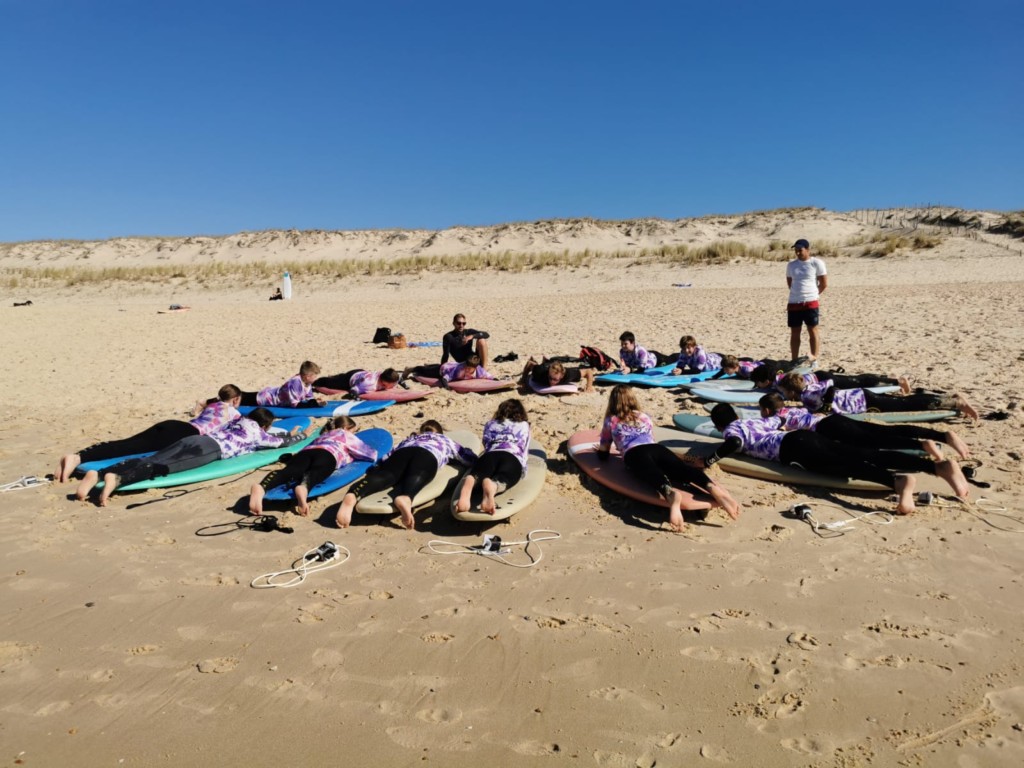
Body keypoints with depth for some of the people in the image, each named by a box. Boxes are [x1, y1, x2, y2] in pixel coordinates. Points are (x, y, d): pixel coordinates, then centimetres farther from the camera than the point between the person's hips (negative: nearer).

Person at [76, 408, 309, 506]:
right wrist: (297, 435, 51)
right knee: (162, 467, -30)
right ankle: (116, 478, -55)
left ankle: (98, 474, -38)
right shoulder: (257, 434, 20)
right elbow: (281, 442, 28)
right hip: (209, 448, -7)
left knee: (150, 461, -16)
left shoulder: (237, 421, 40)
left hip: (195, 439, 7)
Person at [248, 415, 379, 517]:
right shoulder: (348, 436, 35)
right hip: (327, 454, -3)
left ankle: (260, 487, -60)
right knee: (314, 474, -35)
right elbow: (372, 454, 37)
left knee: (289, 471, -28)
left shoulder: (323, 435, 47)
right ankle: (303, 488, -72)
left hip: (306, 451, 3)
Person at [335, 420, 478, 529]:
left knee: (384, 475, -26)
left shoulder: (410, 438, 46)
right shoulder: (445, 439, 42)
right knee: (415, 479, -31)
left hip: (403, 452, 2)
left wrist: (375, 469, 45)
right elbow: (471, 458, 40)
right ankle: (405, 498, -67)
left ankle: (352, 496, -57)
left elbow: (388, 456, 34)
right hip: (428, 454, -2)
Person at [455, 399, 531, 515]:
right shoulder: (524, 425, 37)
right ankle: (491, 487, -69)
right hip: (513, 457, -1)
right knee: (500, 480, -31)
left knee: (477, 475, -28)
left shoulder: (489, 424, 38)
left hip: (491, 454, 1)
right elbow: (525, 452, 41)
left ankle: (468, 485, -67)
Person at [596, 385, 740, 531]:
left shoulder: (610, 421, 27)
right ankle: (713, 488, -55)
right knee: (682, 469, -23)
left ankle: (671, 494, -69)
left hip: (634, 454, -3)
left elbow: (603, 455, 31)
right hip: (656, 448, 3)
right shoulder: (644, 417, 36)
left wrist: (601, 448, 54)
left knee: (653, 474, -33)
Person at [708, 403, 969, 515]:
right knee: (871, 456, -9)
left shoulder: (730, 430, 10)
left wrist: (710, 459, -3)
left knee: (844, 467, -30)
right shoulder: (752, 420, 33)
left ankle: (899, 481, -56)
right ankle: (939, 465, -22)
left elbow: (734, 444, -14)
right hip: (805, 436, 7)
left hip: (792, 448, -7)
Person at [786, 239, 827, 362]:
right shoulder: (791, 265, 10)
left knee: (813, 330, -1)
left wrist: (813, 294, 7)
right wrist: (798, 293, 13)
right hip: (793, 303, 4)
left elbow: (824, 283, 0)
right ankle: (794, 360, 12)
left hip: (810, 302, -4)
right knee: (794, 332, 6)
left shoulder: (817, 263, -3)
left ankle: (814, 358, 3)